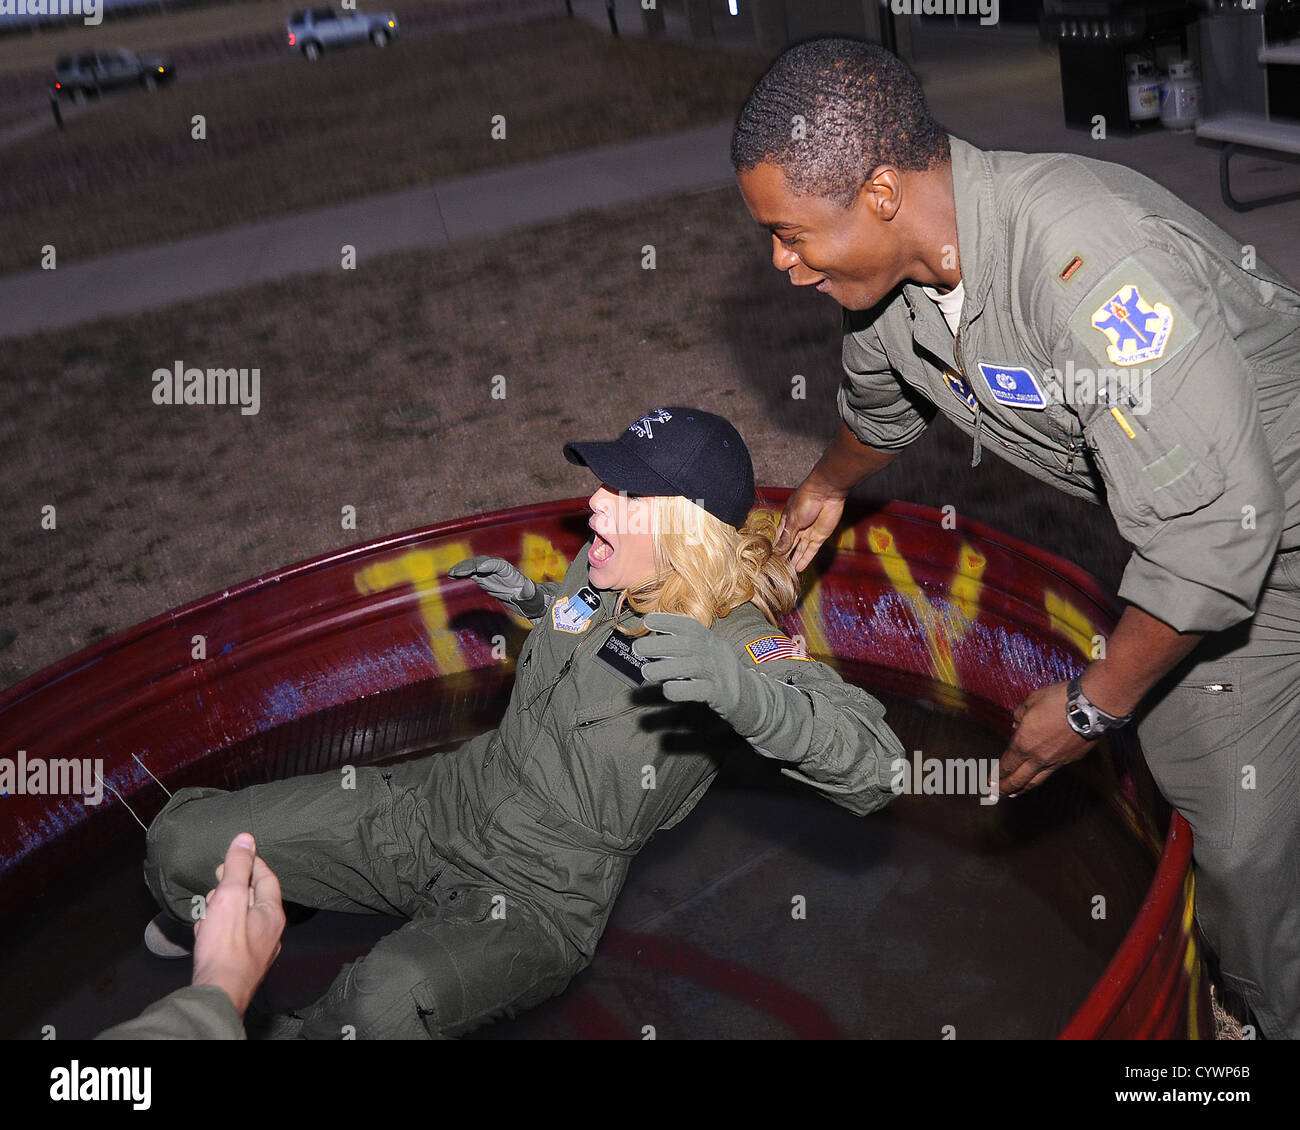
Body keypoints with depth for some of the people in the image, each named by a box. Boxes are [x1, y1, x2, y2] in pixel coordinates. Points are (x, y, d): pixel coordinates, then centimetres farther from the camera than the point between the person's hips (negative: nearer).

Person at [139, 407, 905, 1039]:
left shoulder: (737, 641, -21)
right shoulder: (599, 570, -1)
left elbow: (875, 770, -35)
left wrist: (746, 695, -50)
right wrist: (534, 601, 9)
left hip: (538, 896, -6)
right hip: (442, 803, 6)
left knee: (389, 1000, -39)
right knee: (181, 843, -3)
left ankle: (303, 1028, -3)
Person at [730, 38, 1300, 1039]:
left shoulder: (1092, 262, -39)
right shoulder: (890, 272, -10)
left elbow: (1213, 527, -36)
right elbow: (883, 401, 17)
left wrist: (1091, 706, -23)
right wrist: (829, 485, 37)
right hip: (1190, 515, 8)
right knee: (1189, 777, 15)